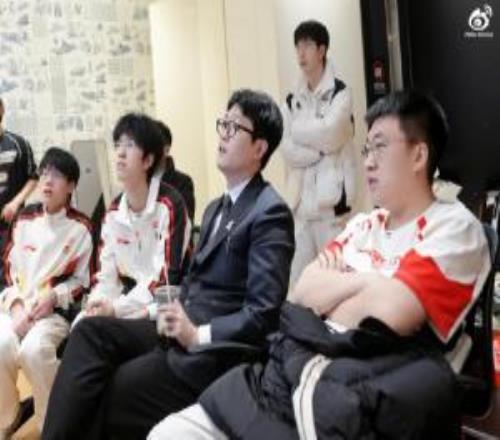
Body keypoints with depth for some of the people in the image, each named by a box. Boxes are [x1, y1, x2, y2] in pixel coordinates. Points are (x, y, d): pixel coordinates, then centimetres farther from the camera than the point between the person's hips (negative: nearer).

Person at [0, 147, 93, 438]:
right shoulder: (25, 219, 11)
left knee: (34, 349, -33)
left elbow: (81, 280, 2)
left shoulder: (80, 228, 0)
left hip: (57, 309, -3)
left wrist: (52, 298, -15)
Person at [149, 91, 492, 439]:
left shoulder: (454, 228, -4)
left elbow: (385, 316, -17)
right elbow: (301, 292, 11)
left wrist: (327, 286, 1)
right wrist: (362, 282, -4)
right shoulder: (363, 224, 19)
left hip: (349, 399, -7)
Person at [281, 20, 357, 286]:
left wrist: (299, 128, -1)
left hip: (331, 195, -5)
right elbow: (287, 150, 3)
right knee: (297, 279, 7)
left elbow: (329, 135, -15)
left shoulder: (340, 93, -2)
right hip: (299, 197, 5)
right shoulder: (292, 101, 13)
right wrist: (320, 148, -9)